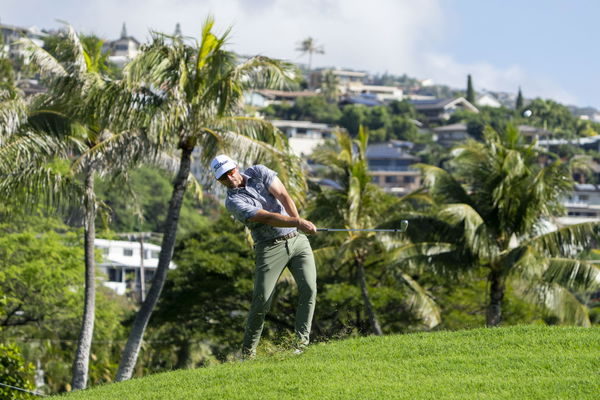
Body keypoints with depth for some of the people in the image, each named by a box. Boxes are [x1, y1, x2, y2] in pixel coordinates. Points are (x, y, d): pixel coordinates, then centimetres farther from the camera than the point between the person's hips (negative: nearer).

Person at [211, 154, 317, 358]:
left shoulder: (259, 172, 4)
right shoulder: (233, 201, -9)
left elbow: (283, 196, -7)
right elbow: (267, 218, -20)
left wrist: (298, 220, -24)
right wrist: (298, 222, -31)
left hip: (297, 240, 4)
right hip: (271, 247, -4)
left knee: (309, 288, -12)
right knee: (261, 299, -11)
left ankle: (302, 342, -9)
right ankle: (248, 351, 1)